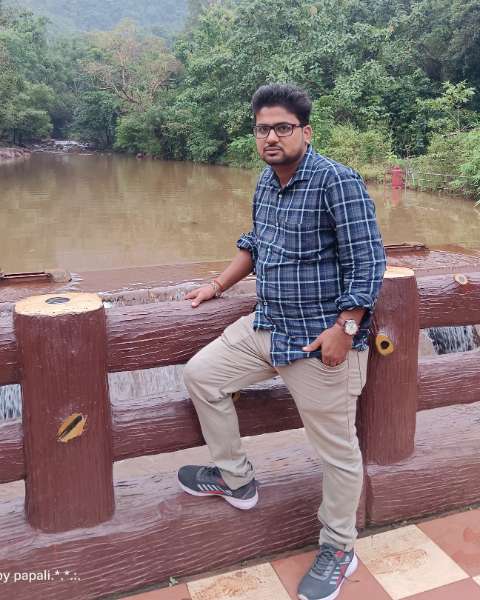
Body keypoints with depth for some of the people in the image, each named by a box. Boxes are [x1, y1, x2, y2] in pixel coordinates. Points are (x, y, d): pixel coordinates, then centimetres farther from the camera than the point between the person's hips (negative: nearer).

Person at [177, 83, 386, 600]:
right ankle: (236, 478, 28)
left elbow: (367, 264, -18)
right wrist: (217, 286, 20)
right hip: (267, 327, 8)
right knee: (201, 374, 11)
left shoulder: (337, 182, -16)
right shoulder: (265, 184, 8)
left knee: (336, 450, 4)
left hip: (322, 341, -8)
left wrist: (344, 329, -22)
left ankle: (338, 549, 29)